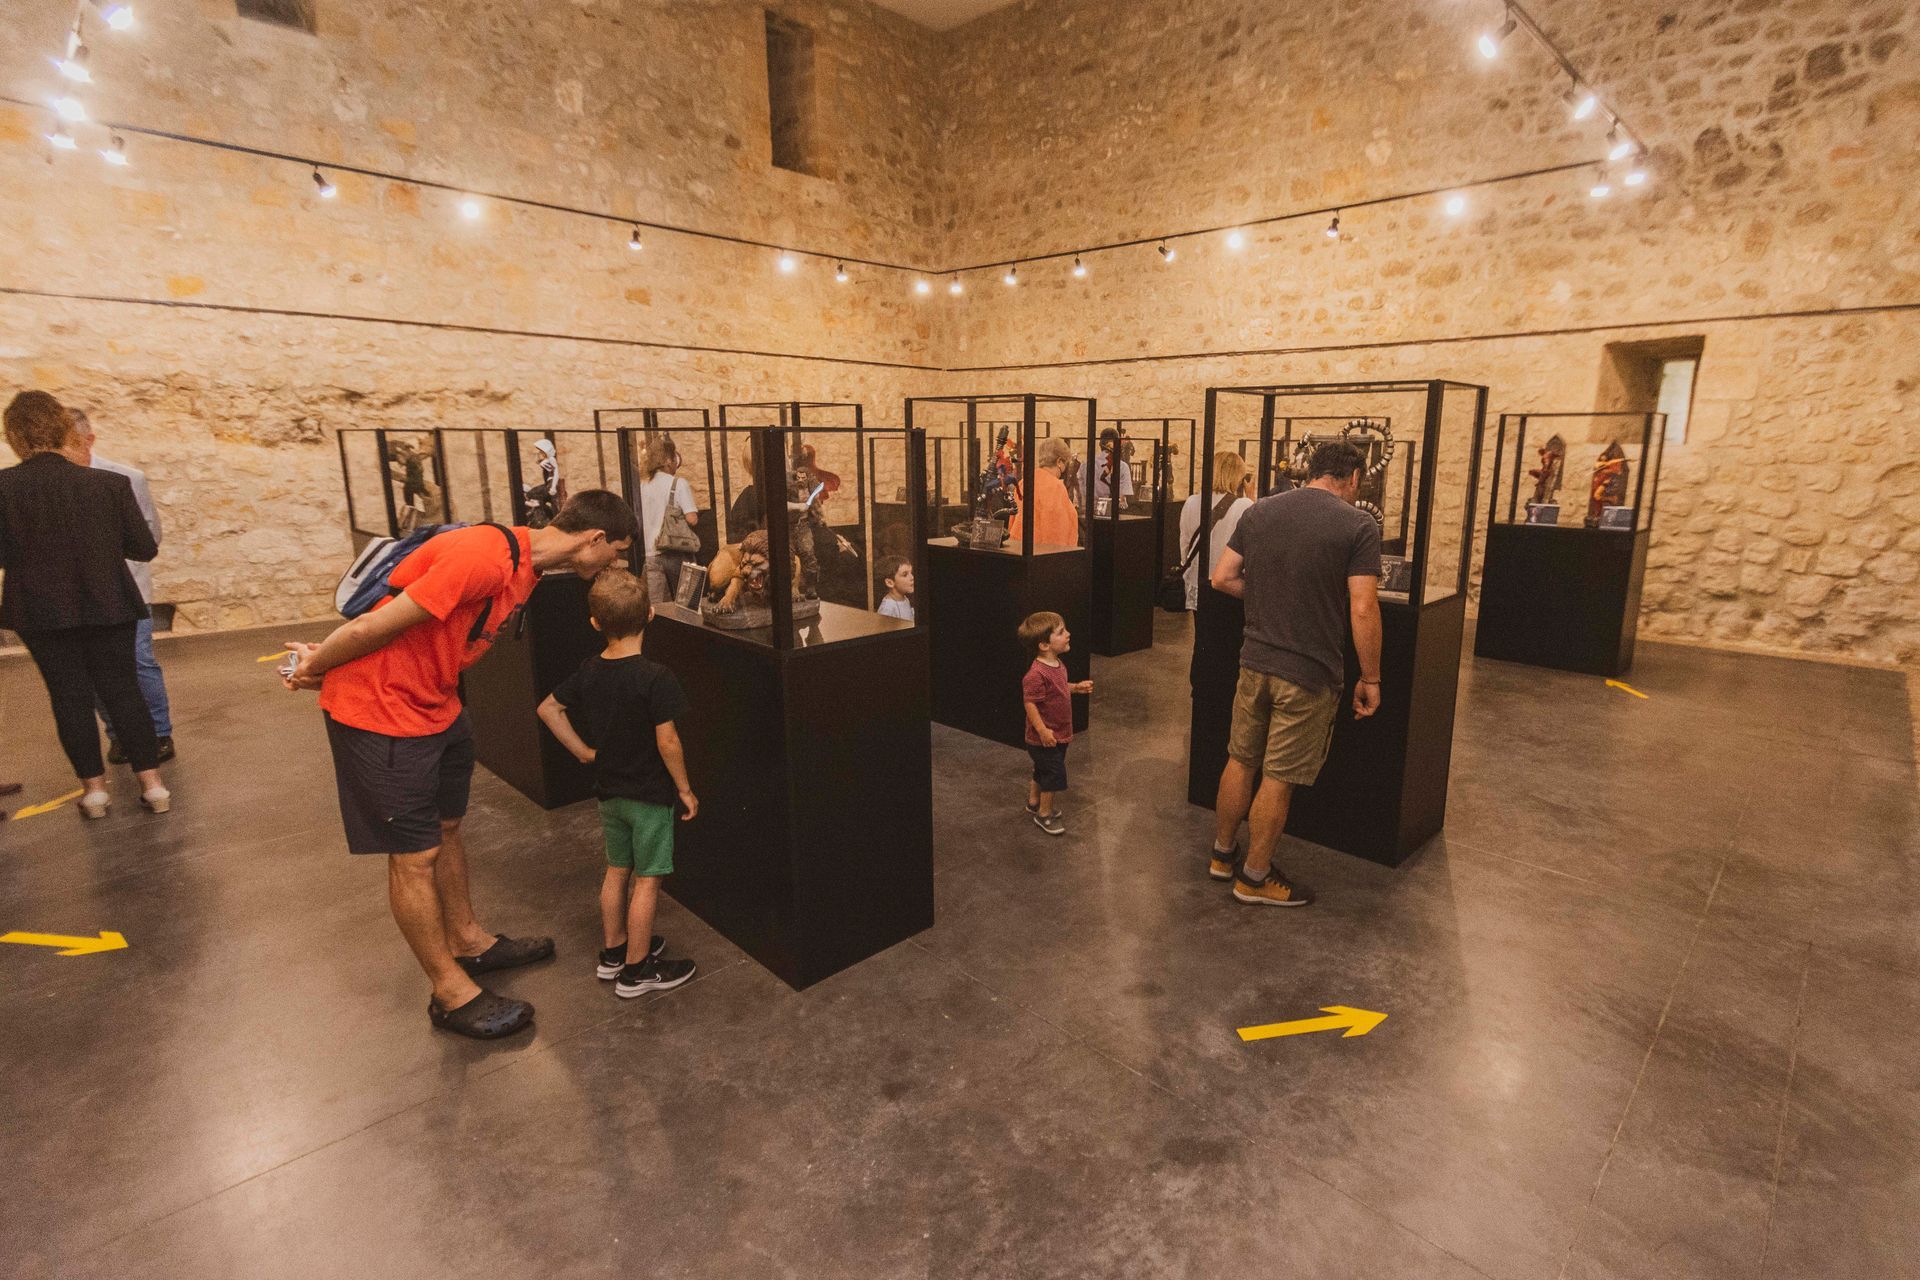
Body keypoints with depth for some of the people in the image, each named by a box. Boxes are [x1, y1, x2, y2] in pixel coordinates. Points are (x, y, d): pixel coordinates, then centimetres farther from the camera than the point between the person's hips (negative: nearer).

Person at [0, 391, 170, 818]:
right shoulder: (109, 483, -10)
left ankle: (94, 788, 17)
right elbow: (144, 548, -6)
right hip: (109, 607, 0)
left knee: (69, 697, 10)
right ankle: (152, 784, 9)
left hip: (40, 612, 0)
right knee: (123, 691, 9)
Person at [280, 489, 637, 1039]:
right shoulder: (484, 559, -30)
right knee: (415, 855, 3)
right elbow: (374, 627, -23)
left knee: (446, 827, 21)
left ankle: (467, 940, 40)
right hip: (378, 709, -9)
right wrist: (316, 666, -5)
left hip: (436, 703, 9)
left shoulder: (525, 564, 4)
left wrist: (322, 662, 11)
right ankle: (452, 993, 17)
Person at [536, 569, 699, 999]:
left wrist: (583, 751, 12)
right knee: (647, 879, 5)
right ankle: (636, 970, 15)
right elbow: (667, 742, -21)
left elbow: (548, 709, 10)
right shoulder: (655, 678, -22)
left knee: (616, 871, 20)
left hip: (609, 790, 7)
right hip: (650, 794, -6)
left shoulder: (588, 672, -2)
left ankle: (614, 950, 35)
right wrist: (684, 789, -10)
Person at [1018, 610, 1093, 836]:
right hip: (1045, 738, -9)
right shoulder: (1036, 674, -29)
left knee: (1043, 770, 24)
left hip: (1059, 734, 9)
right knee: (1055, 774, 1)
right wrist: (1042, 730, -29)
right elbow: (1030, 702, -28)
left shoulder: (1057, 665, 2)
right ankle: (1044, 814, 18)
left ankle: (1034, 802, 43)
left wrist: (1077, 687, 7)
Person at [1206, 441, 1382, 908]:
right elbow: (1363, 611, -15)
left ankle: (1222, 854, 33)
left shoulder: (1258, 512, 3)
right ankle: (1255, 877, 22)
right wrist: (1370, 680, -6)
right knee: (1278, 778, 7)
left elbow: (1222, 578, 5)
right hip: (1309, 673, -5)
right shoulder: (1358, 526, -11)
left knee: (1241, 760, 19)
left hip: (1255, 660, 5)